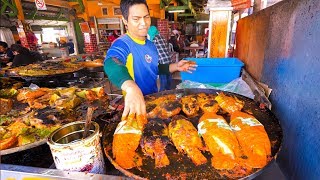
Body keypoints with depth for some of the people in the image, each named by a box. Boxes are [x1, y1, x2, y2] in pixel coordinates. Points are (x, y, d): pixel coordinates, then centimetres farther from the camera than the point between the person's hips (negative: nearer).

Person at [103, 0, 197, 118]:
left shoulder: (150, 44, 2)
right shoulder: (122, 44, -22)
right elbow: (112, 64, -44)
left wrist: (175, 66, 1)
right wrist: (132, 88, -64)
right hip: (136, 104, -7)